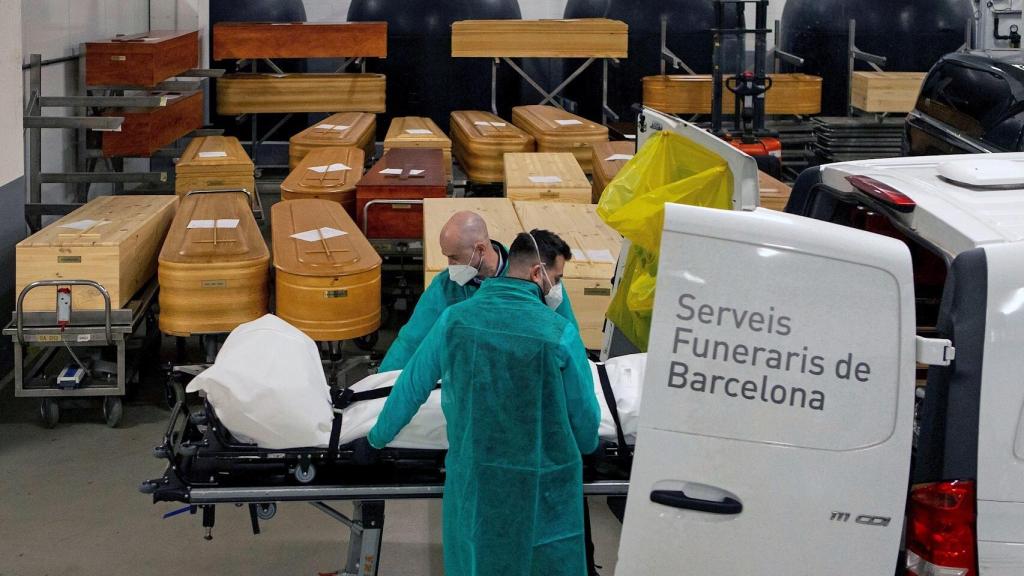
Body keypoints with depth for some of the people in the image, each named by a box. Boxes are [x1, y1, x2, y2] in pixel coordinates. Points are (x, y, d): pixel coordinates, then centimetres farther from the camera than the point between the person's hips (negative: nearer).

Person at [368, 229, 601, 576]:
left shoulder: (454, 320, -7)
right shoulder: (560, 333, -15)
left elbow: (411, 386, 5)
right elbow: (586, 419, -5)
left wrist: (379, 436, 23)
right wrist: (585, 445, 18)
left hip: (474, 480, 3)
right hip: (544, 487, -3)